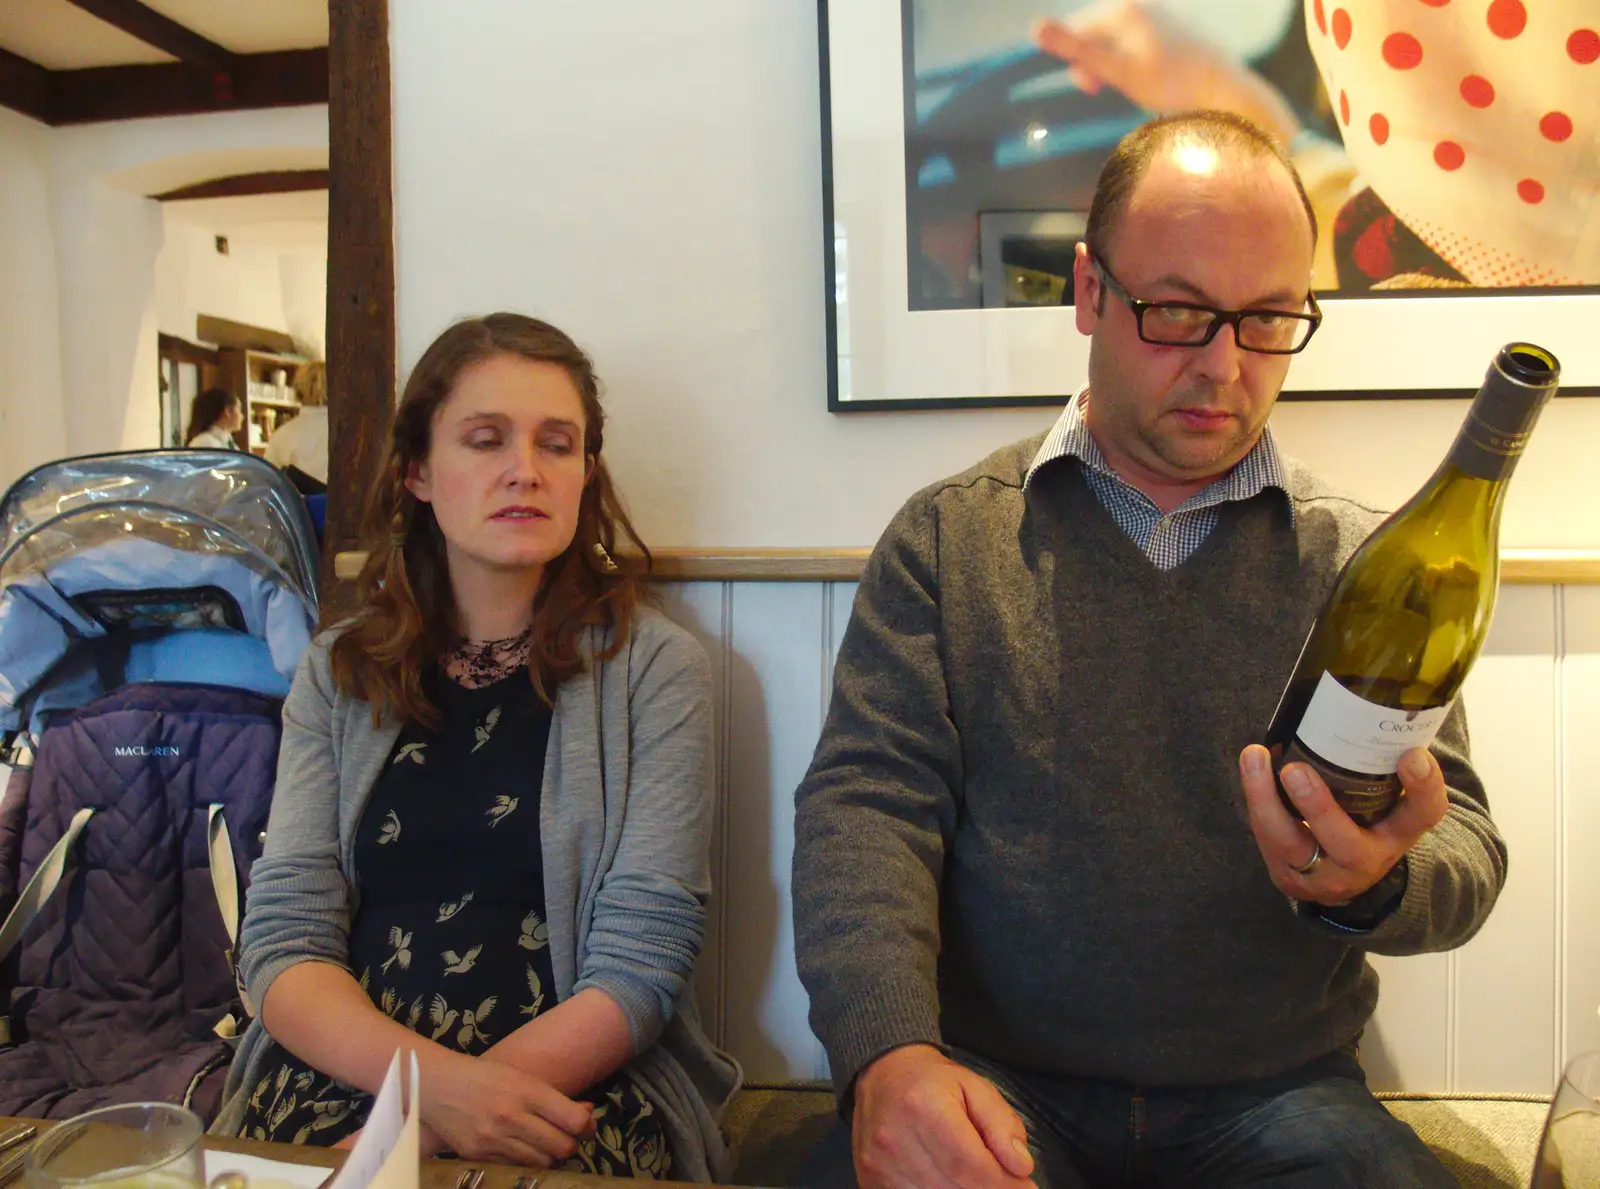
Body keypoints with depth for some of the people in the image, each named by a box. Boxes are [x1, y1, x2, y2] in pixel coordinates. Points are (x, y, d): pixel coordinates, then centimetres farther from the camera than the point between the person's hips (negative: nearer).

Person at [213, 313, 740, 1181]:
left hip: (570, 1096, -2)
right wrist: (433, 1078, -18)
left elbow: (638, 963, -5)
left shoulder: (653, 665, 1)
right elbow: (281, 938, 2)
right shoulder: (337, 674, 10)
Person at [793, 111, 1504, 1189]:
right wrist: (892, 1052, -22)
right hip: (994, 1089, -2)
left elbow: (1467, 851, 1)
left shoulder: (1368, 561, 5)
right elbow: (865, 799, -5)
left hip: (1275, 1099, 3)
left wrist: (1373, 884, -24)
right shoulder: (946, 536, 2)